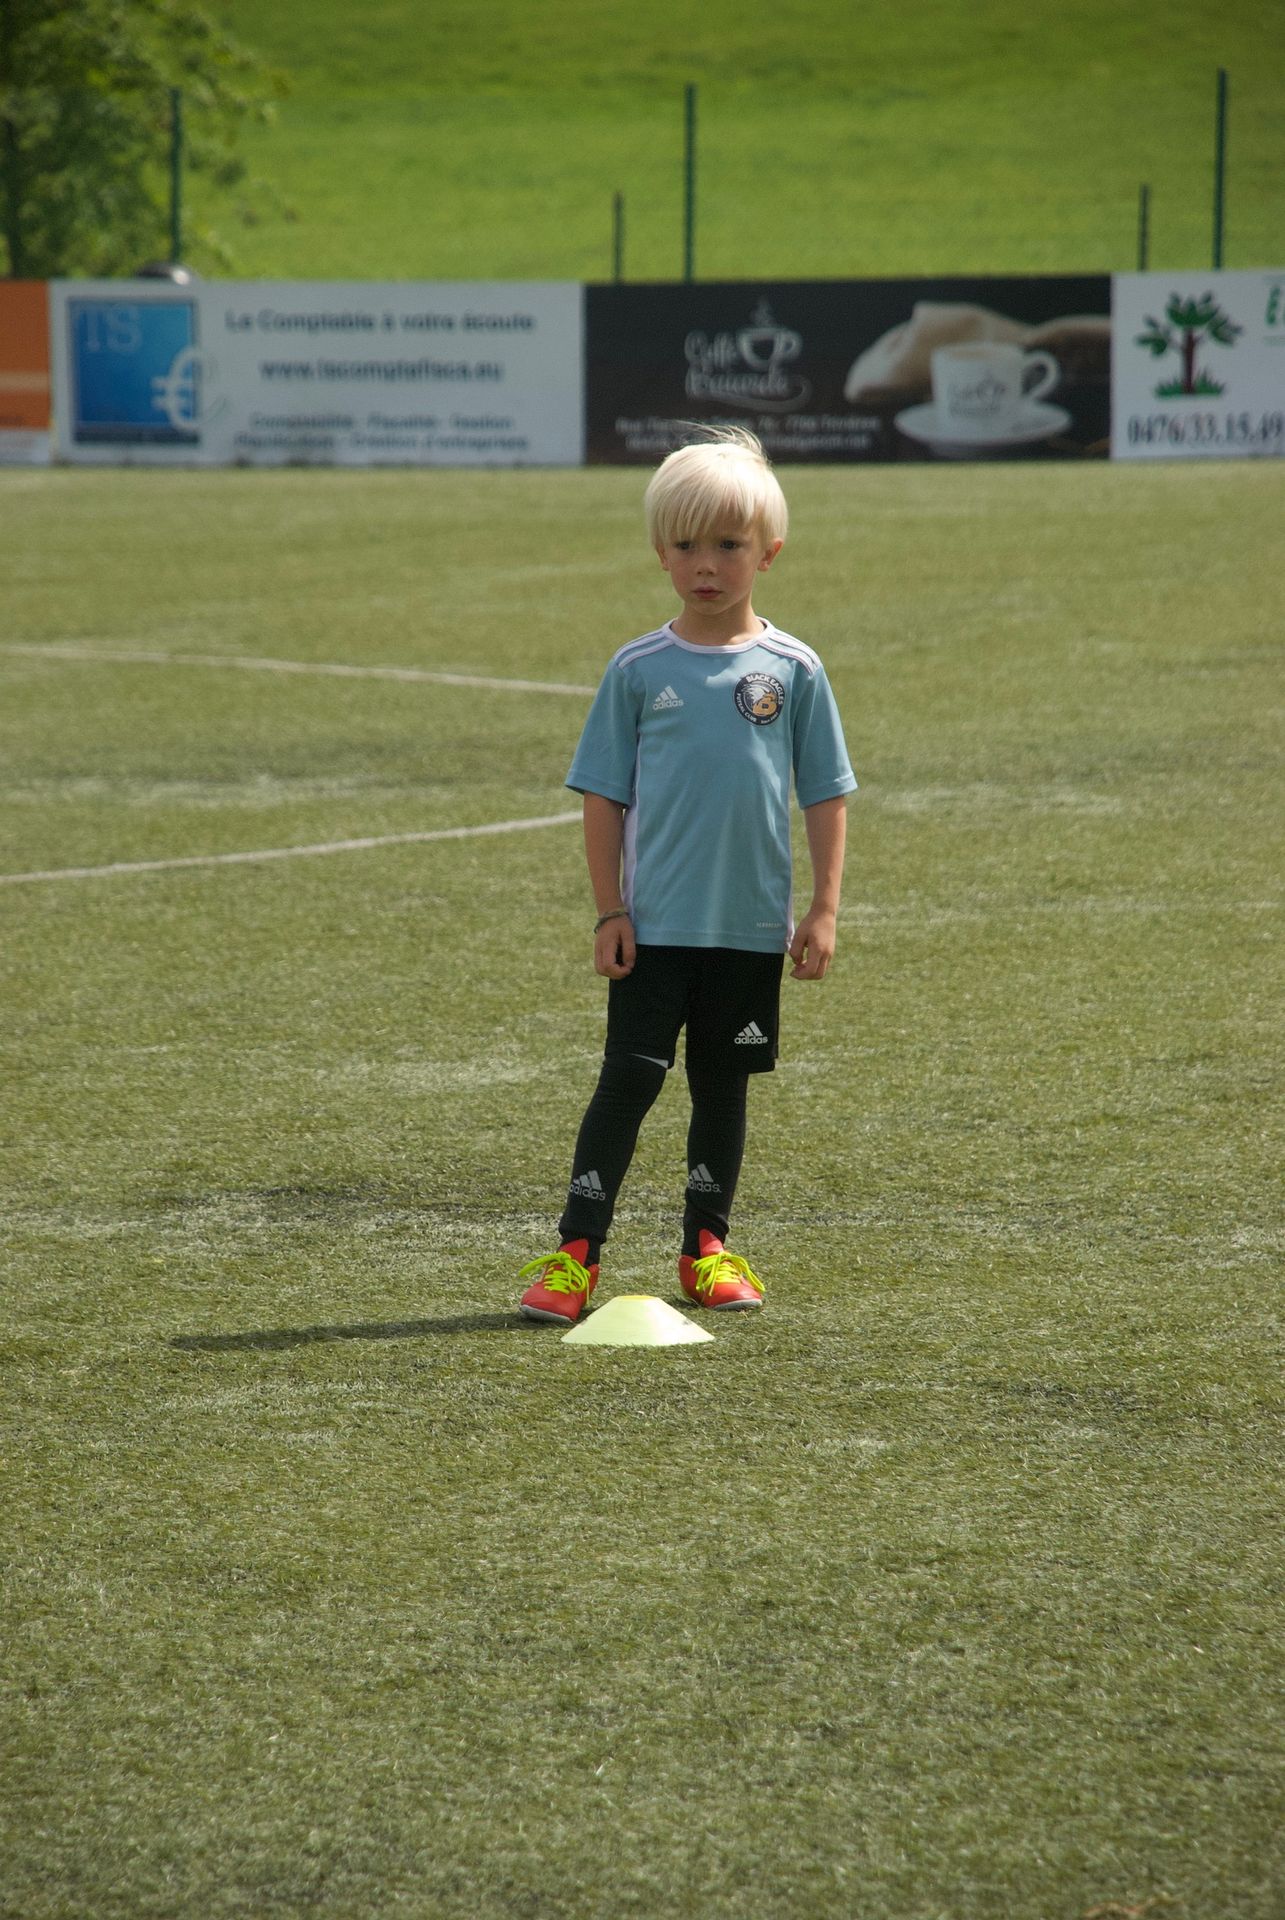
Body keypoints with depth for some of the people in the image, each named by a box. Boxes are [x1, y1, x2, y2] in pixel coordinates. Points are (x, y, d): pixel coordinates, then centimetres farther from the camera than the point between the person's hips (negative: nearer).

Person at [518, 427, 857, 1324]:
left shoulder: (792, 670, 0)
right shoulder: (640, 670, -1)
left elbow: (826, 796, 4)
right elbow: (605, 796, 2)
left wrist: (824, 911, -1)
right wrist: (610, 912, -3)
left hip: (751, 926, 1)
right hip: (655, 923, -1)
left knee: (724, 1083, 12)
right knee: (630, 1077, -4)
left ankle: (707, 1247, 24)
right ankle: (576, 1251, -1)